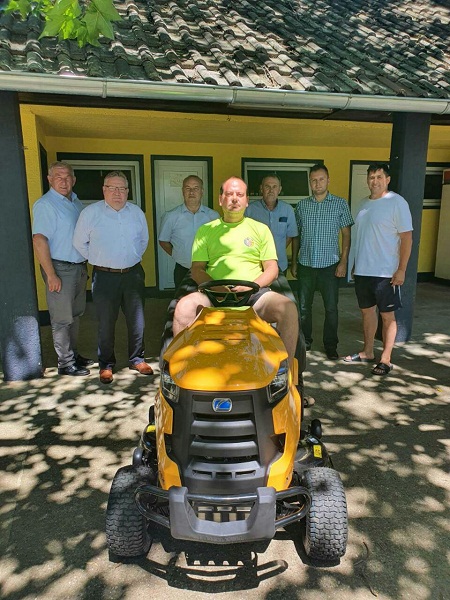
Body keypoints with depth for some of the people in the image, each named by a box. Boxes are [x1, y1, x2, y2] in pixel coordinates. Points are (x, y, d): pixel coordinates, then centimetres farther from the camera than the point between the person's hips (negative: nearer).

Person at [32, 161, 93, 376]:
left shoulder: (76, 202, 12)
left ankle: (73, 354, 30)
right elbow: (39, 240, -19)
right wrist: (51, 275, -23)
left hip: (79, 267, 8)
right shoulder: (45, 204, -12)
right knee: (62, 319, 1)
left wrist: (85, 266, 13)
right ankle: (66, 363, 12)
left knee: (75, 314, 16)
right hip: (60, 268, -8)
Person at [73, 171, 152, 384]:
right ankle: (106, 364, 22)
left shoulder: (137, 212, 6)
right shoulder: (90, 212, -4)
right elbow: (79, 243, 4)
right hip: (105, 277, -3)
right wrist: (99, 260, 4)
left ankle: (137, 359, 27)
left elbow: (144, 240, 19)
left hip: (133, 274, 3)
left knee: (137, 320, 10)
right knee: (106, 323, 5)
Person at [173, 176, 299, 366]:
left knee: (288, 308, -30)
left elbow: (272, 269, 11)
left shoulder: (261, 229, 18)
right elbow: (197, 269, 11)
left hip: (255, 293, 0)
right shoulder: (206, 230, 18)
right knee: (184, 306, -31)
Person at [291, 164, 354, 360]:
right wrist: (294, 262, 8)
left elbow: (346, 234, 0)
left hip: (330, 265, -2)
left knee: (331, 307, 4)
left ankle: (330, 345, 19)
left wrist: (343, 261, -7)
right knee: (303, 306, 10)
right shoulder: (301, 205, 6)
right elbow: (296, 235, 11)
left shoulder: (340, 204, 0)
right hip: (306, 264, 2)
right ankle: (304, 341, 26)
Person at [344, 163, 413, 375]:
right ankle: (367, 352, 29)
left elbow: (407, 237, -11)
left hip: (386, 272, -6)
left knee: (387, 315, 3)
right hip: (362, 270, 7)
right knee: (367, 310, 15)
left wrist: (401, 270, -15)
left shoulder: (396, 202, -9)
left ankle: (386, 359, 13)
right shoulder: (365, 203, 11)